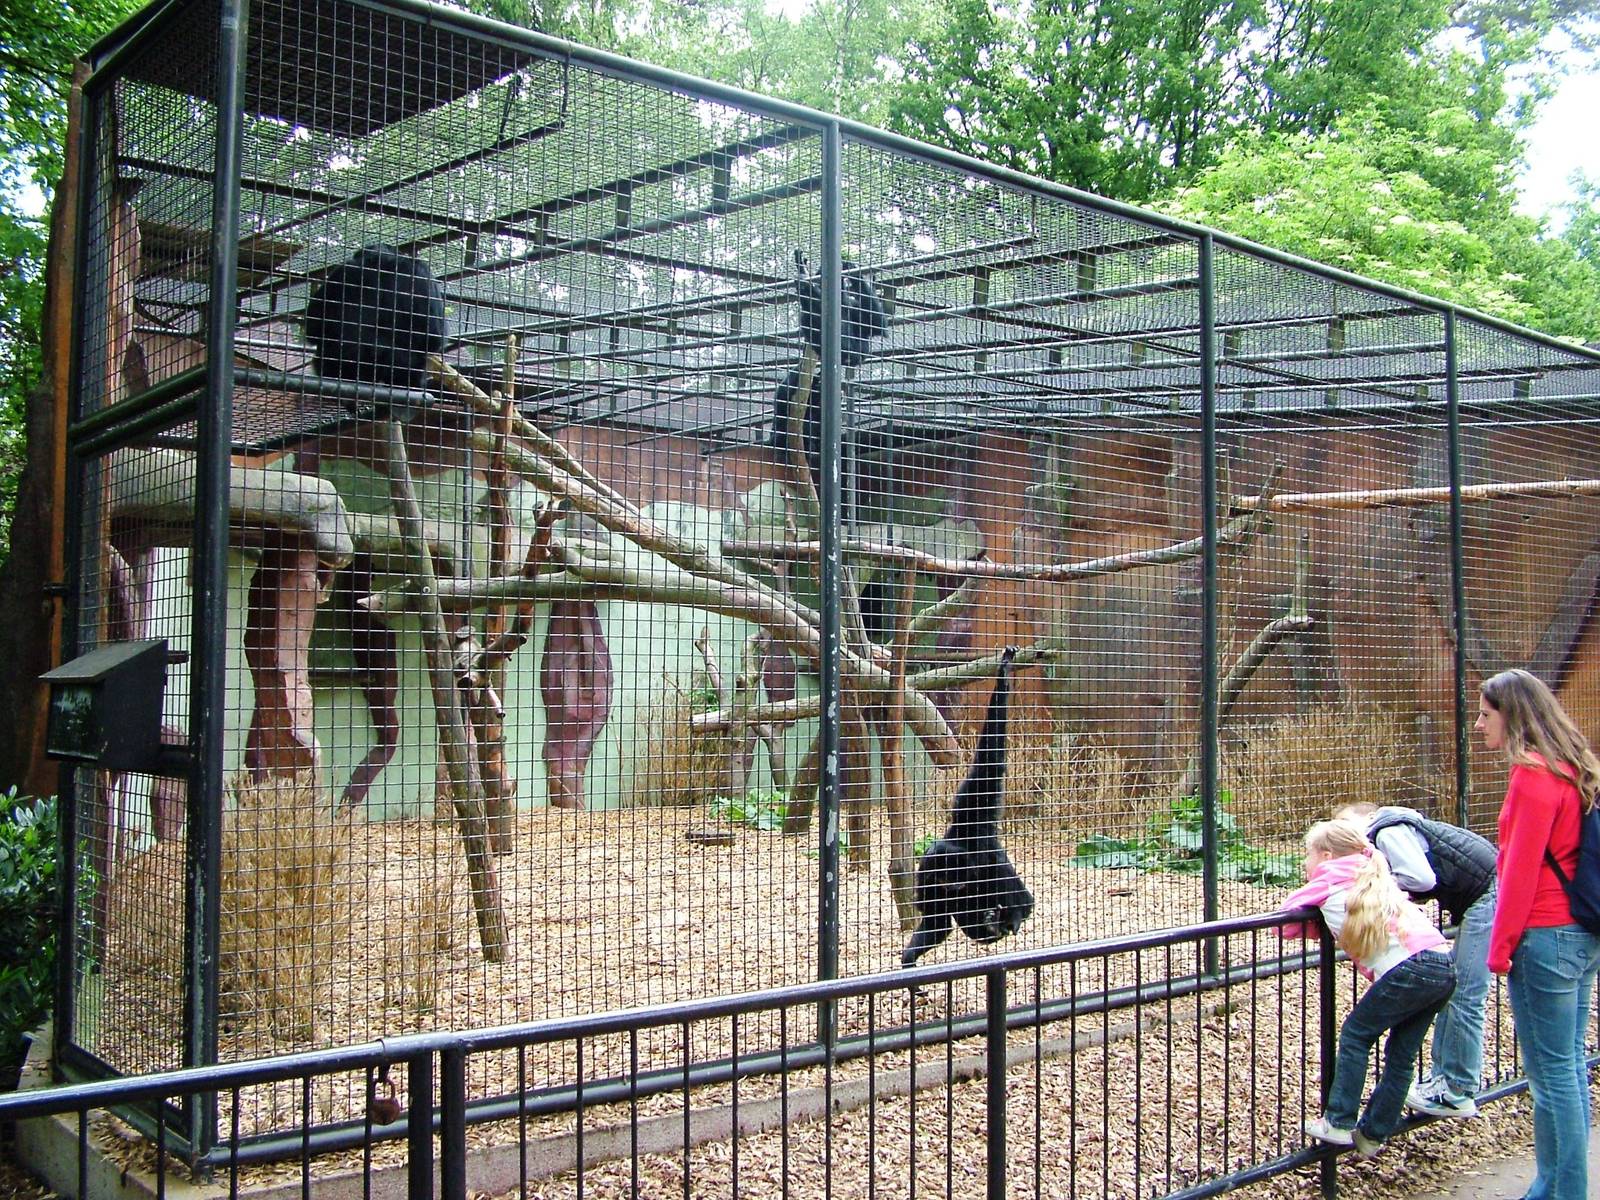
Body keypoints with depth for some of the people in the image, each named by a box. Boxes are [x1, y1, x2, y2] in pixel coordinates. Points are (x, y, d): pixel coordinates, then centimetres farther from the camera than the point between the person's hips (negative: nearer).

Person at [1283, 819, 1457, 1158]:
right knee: (1401, 1054, 15)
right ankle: (1373, 1134, 23)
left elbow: (1286, 920, 9)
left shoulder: (1328, 882, 10)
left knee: (1356, 1034, 10)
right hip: (1445, 967, 7)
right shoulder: (1375, 878, 30)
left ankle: (1338, 1123, 9)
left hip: (1409, 966, -7)